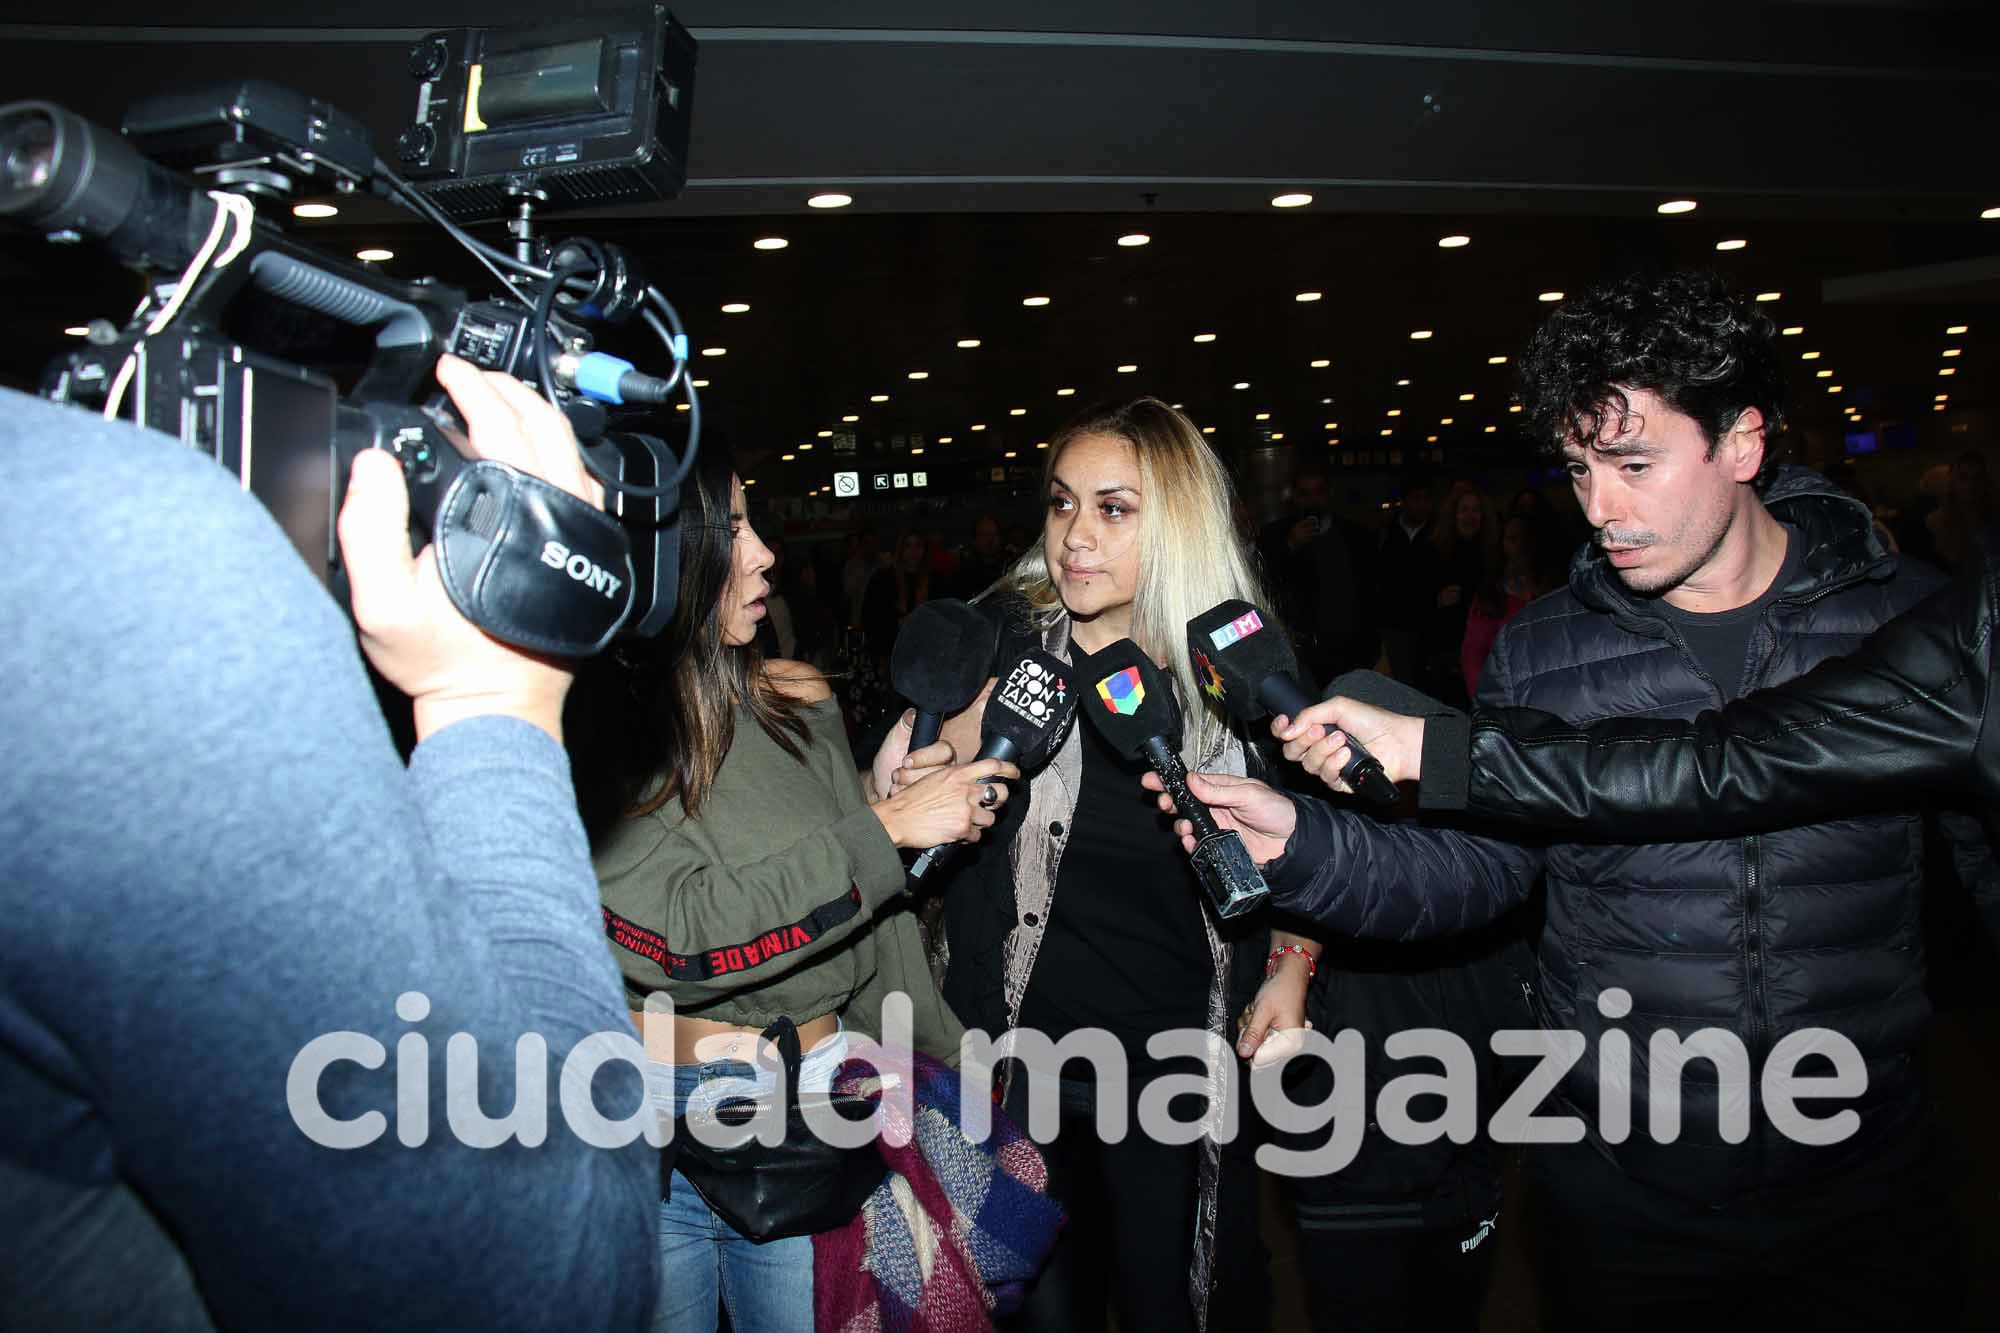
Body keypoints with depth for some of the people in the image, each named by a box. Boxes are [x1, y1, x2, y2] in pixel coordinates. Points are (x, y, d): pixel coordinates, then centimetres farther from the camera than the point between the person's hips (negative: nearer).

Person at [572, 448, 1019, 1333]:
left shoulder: (798, 705, 2)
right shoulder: (590, 736, -13)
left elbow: (871, 926, 7)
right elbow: (674, 936, -22)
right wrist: (881, 830, -18)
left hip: (815, 1101, 4)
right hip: (656, 1116, -3)